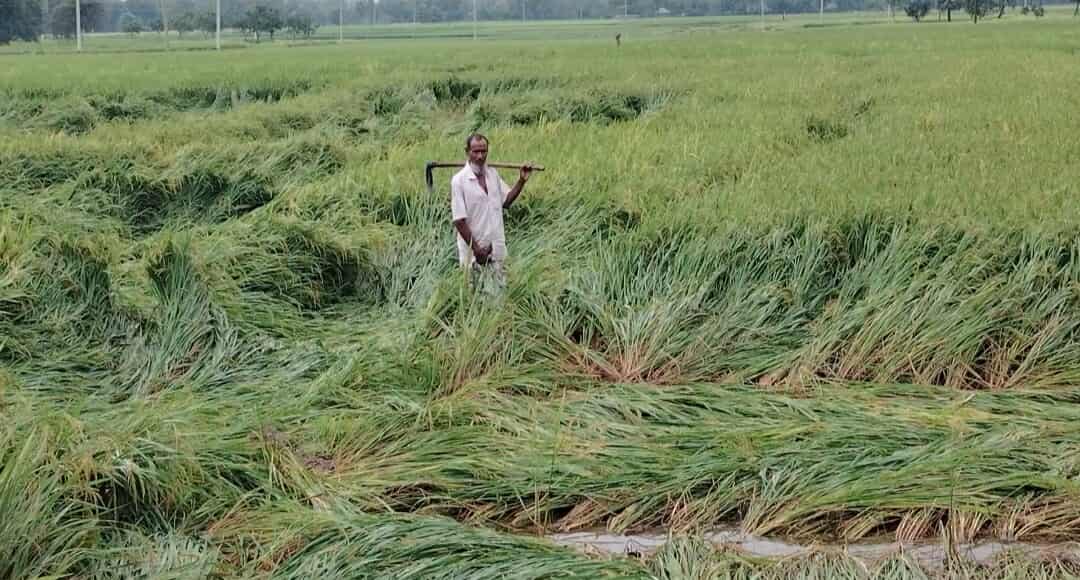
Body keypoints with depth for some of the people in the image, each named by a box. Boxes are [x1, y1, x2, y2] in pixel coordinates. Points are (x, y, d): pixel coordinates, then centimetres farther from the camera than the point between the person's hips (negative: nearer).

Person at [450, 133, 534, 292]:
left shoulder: (493, 174, 4)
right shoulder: (459, 180, -14)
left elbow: (506, 201, 15)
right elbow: (459, 220, -15)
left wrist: (521, 181, 2)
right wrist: (476, 249, -16)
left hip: (497, 248, 5)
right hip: (474, 252, -5)